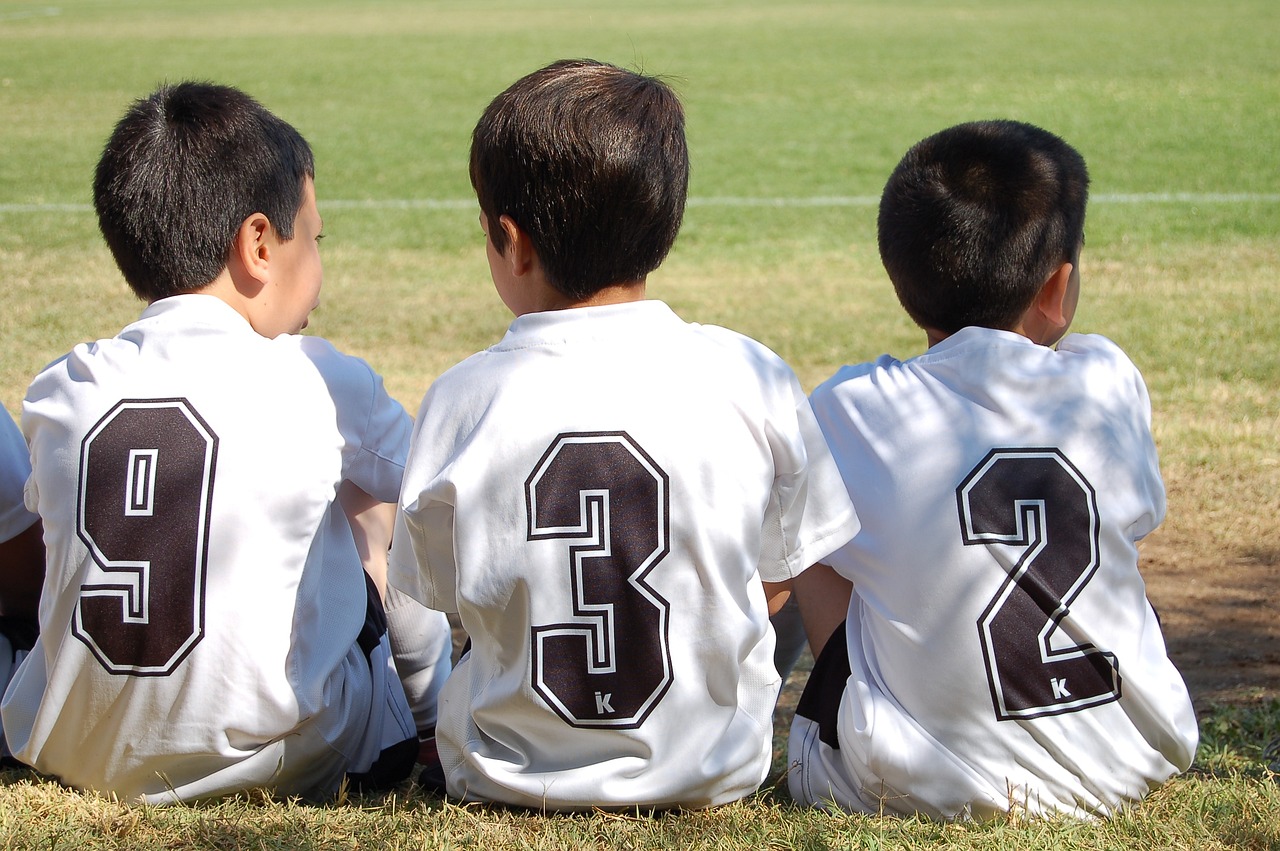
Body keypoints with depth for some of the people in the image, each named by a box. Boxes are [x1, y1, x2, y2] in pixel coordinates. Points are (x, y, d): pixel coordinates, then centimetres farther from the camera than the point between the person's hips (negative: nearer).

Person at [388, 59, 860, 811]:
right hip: (714, 773, 0)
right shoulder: (752, 380, -12)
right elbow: (778, 584, 0)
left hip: (508, 775, 0)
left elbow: (441, 594, 0)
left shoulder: (461, 400, -13)